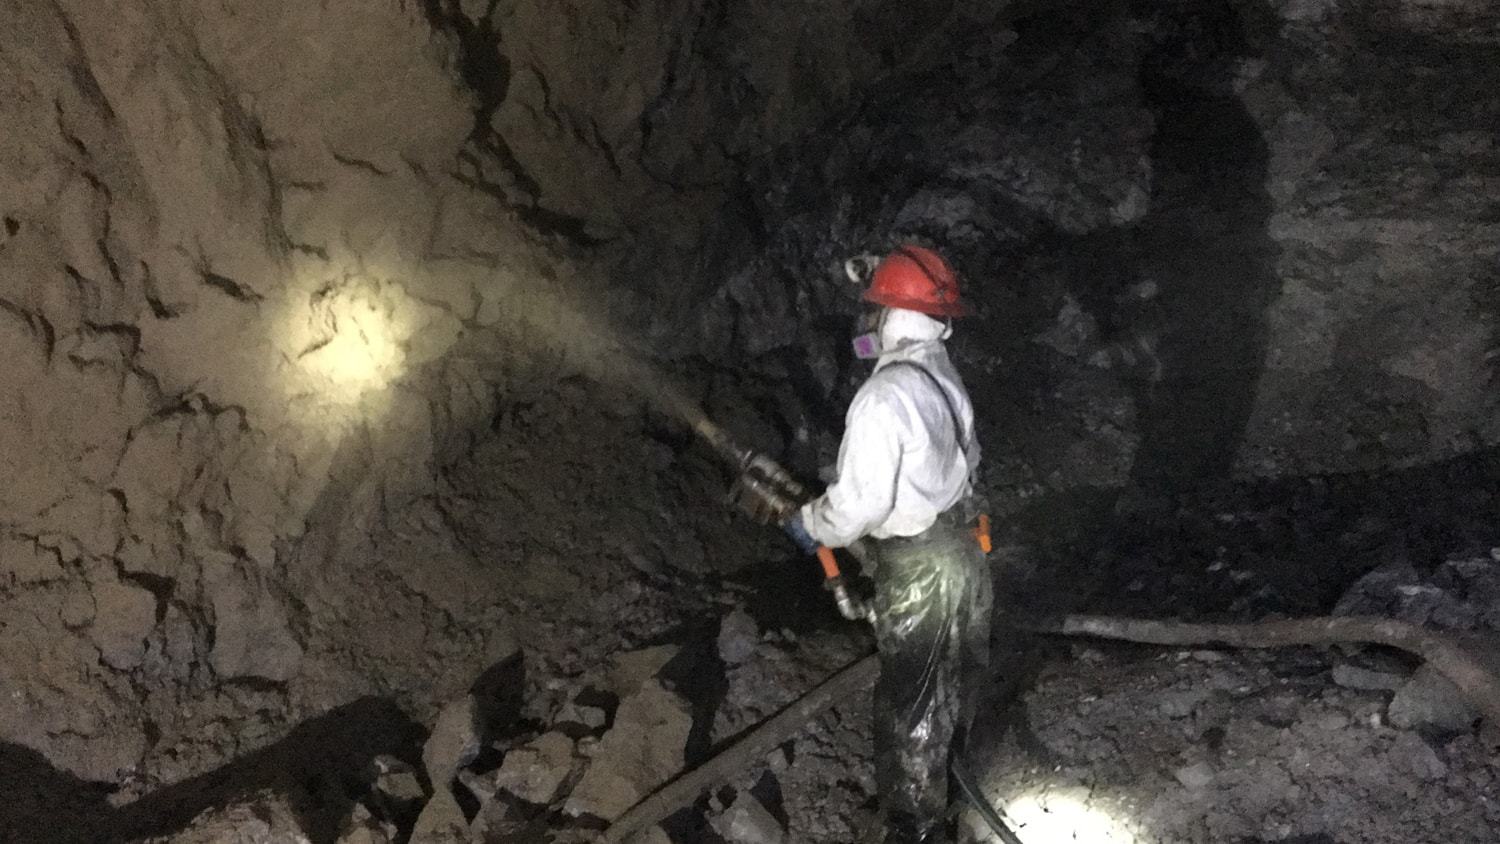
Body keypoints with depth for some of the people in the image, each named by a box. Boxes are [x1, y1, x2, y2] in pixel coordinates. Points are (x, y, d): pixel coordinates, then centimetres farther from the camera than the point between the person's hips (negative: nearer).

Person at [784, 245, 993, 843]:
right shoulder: (946, 378, 1)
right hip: (962, 544, 8)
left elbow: (862, 501, -25)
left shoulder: (884, 396, -26)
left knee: (910, 704, 5)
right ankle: (948, 763, 49)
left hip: (918, 566, -8)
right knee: (953, 676, 27)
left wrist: (811, 527, -7)